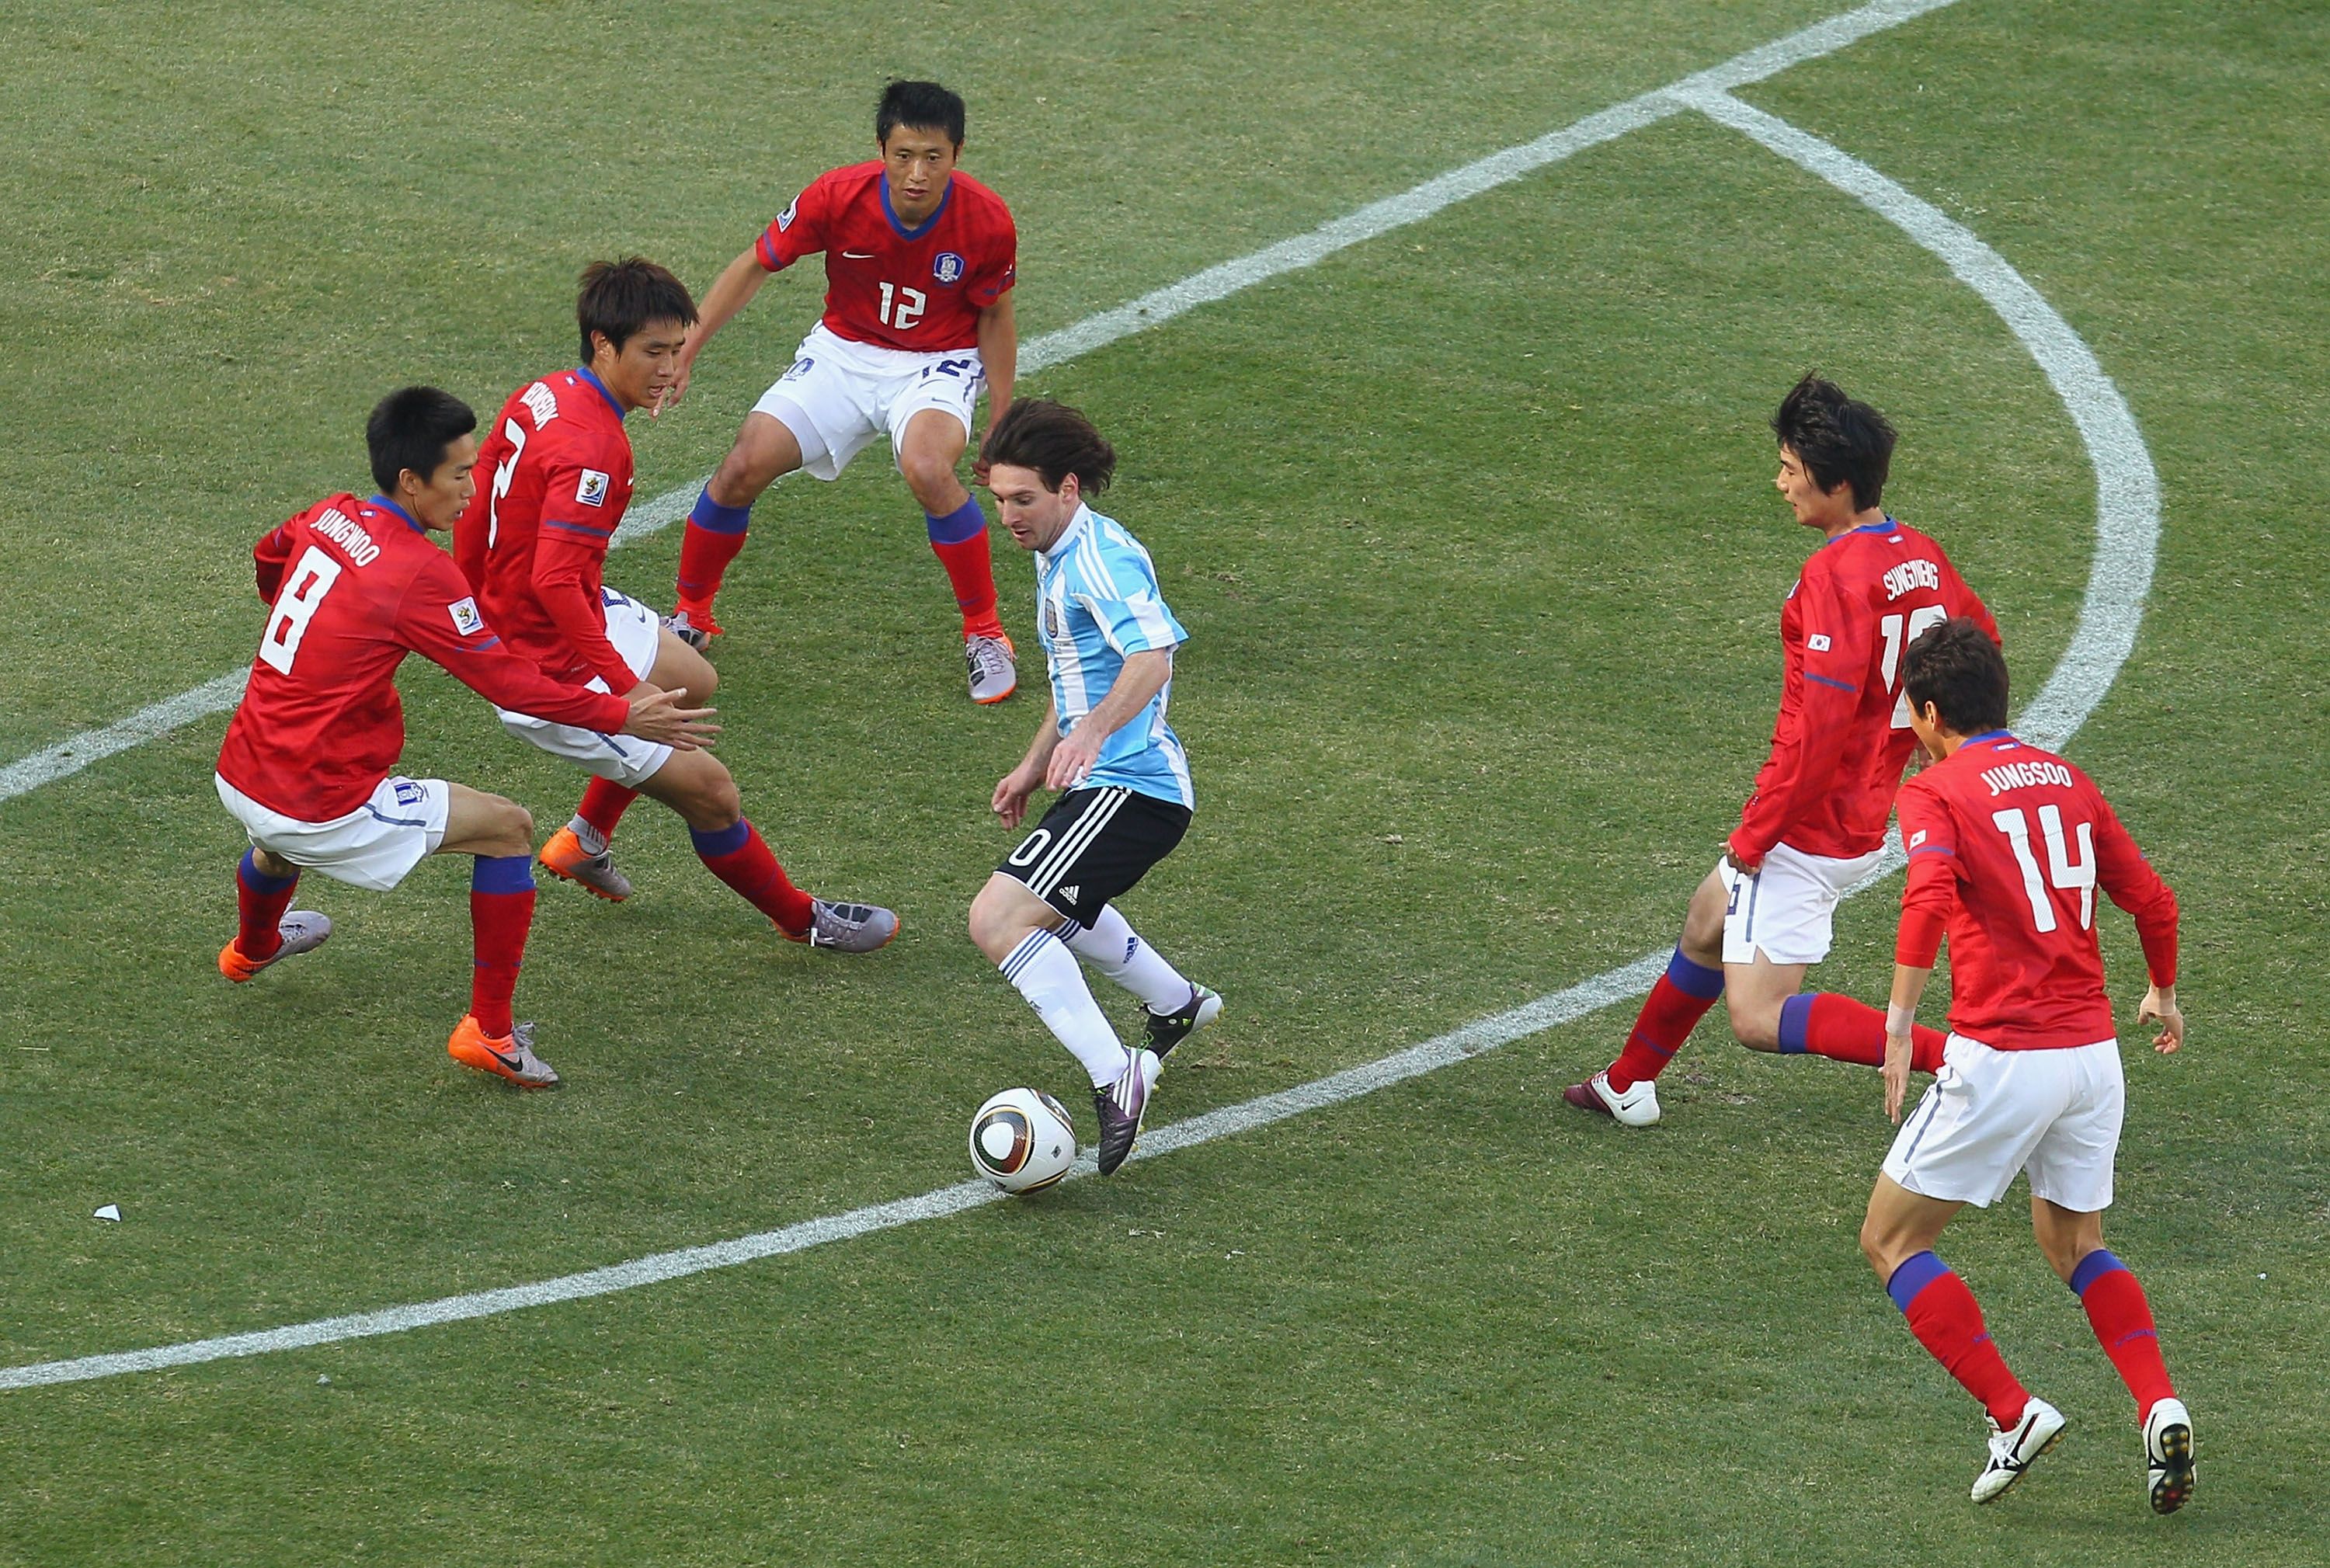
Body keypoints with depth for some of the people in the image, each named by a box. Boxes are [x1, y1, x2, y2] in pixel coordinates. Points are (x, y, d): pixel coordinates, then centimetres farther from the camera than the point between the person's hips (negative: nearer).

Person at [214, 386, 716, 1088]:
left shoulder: (330, 517, 3)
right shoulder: (421, 574, -20)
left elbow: (269, 557, 27)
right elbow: (507, 682, -17)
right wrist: (622, 717, -9)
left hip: (239, 781, 8)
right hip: (318, 812, -8)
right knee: (508, 828, 4)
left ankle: (252, 946, 74)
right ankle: (489, 1030, 6)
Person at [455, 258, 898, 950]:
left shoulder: (540, 396, -2)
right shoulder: (592, 449, -30)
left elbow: (472, 503, 9)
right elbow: (555, 582, -37)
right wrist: (626, 690, -36)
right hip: (555, 671, -10)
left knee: (694, 679, 32)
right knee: (710, 791, -2)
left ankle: (584, 839, 38)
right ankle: (803, 920, 19)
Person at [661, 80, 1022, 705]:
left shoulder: (986, 221, -22)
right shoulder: (838, 197, -22)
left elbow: (994, 318, -4)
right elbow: (754, 267, -7)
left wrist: (1000, 425, -3)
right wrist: (683, 353, -9)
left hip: (938, 365, -2)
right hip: (844, 353, 2)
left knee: (928, 470, -33)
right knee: (744, 467, -12)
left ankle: (986, 635, -14)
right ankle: (691, 616, 14)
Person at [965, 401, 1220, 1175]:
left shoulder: (1101, 557, -19)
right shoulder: (1055, 556, 14)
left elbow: (1151, 656, -36)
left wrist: (1093, 732, -51)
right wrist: (1036, 765, 31)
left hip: (1129, 787, -11)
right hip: (1110, 783, 11)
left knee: (999, 920, -23)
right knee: (1051, 904, 36)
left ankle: (1115, 1079, -28)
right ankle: (1176, 1005, 54)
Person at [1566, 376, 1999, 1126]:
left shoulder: (1836, 575, -23)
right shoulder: (1920, 556, 5)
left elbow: (1819, 723, -27)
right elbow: (1980, 637, 20)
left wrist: (1755, 833, -19)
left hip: (1809, 829, -10)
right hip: (1868, 813, 10)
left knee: (1759, 1019, -11)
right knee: (1708, 918, 29)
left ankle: (1956, 1056, -21)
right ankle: (1628, 1085, 47)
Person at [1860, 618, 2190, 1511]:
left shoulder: (1935, 792, -4)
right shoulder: (2067, 783, 13)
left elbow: (1930, 899, -24)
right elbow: (2152, 901, 17)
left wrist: (1898, 1027, -27)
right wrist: (2163, 996, 35)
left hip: (2000, 1060, -6)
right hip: (2093, 1053, 6)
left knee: (1891, 1241, 9)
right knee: (2076, 1245, 26)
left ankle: (2012, 1414, -2)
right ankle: (2160, 1410, 4)